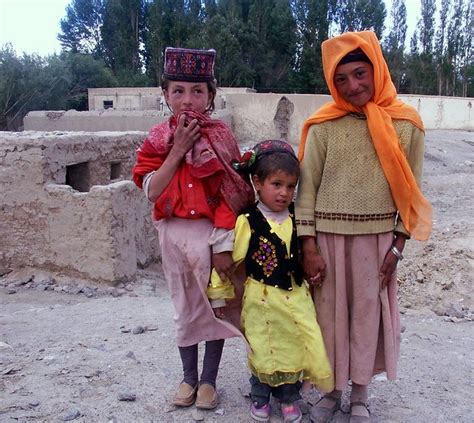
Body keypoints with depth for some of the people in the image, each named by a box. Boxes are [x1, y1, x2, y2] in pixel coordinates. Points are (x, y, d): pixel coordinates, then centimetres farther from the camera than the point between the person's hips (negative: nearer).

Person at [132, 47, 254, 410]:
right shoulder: (158, 139, 2)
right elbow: (152, 191, -8)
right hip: (174, 232, 3)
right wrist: (178, 150, -14)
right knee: (185, 307, 14)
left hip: (212, 232, -2)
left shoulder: (221, 137, -5)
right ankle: (189, 376, 31)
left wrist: (224, 244, -15)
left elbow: (232, 195, -10)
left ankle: (209, 379, 26)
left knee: (215, 305, 8)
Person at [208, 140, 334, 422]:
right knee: (264, 351, 11)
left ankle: (289, 397, 34)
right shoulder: (248, 222, -14)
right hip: (262, 299, -3)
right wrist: (218, 296, -2)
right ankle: (260, 397, 36)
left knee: (296, 347, 10)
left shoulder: (297, 220, -1)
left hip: (296, 296, 4)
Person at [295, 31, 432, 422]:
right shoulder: (324, 126, -5)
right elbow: (308, 187, -4)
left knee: (369, 313, 11)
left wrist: (398, 246, -1)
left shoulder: (406, 124, -2)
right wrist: (309, 246, -8)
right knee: (330, 313, 9)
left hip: (378, 238, 1)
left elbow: (410, 191, 2)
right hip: (328, 236, 0)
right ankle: (332, 389, 30)